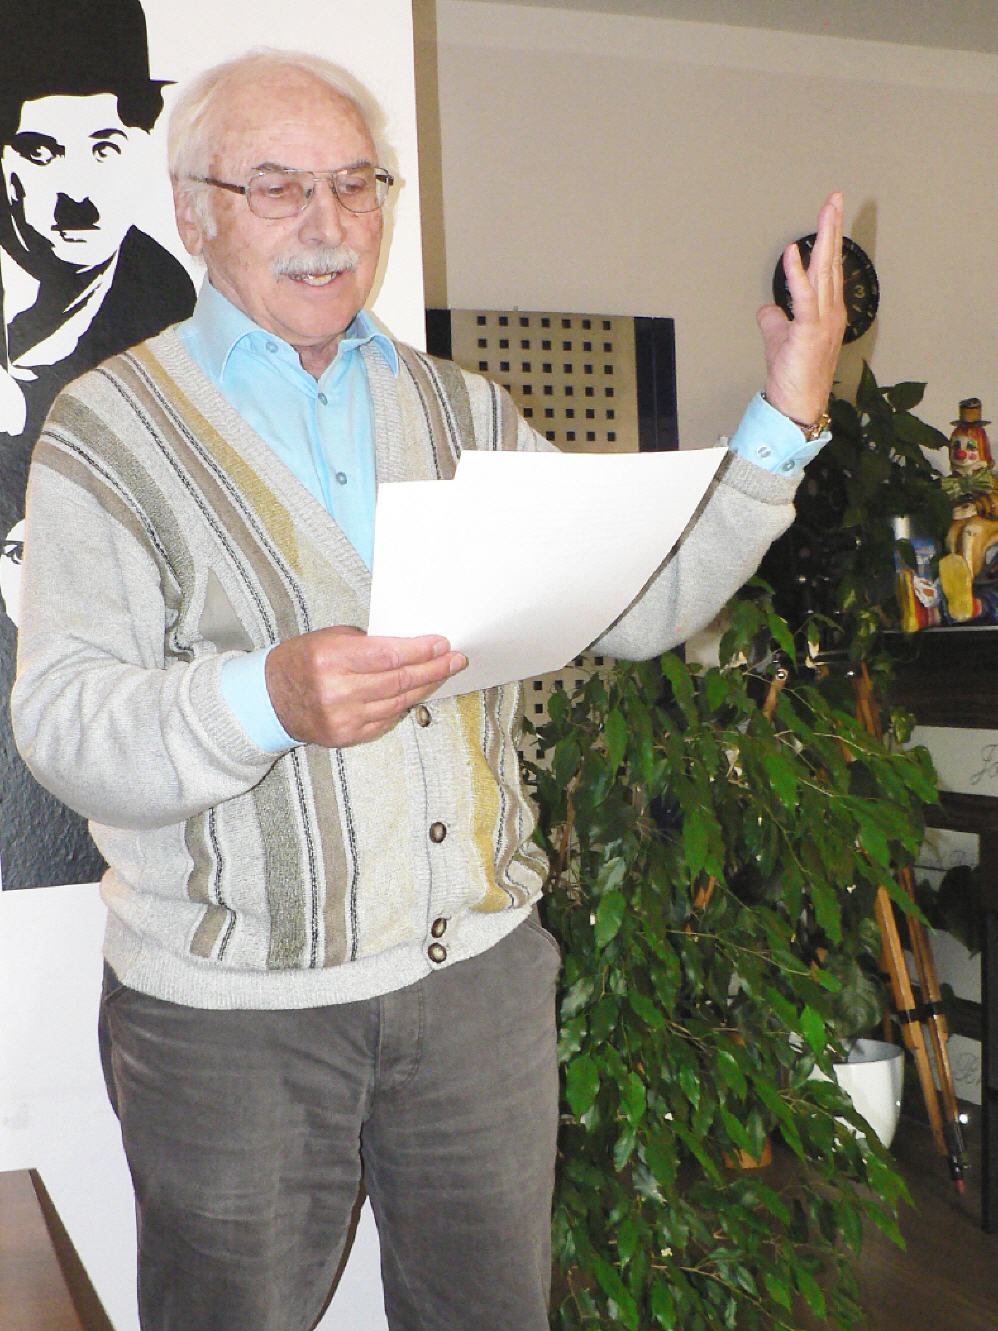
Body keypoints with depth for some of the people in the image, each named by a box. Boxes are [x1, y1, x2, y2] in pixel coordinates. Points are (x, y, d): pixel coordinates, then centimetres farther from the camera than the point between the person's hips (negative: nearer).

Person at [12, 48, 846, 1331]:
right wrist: (265, 699, -31)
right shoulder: (109, 430, -3)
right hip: (230, 1010, -3)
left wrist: (782, 424, -5)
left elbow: (636, 604, 5)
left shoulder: (463, 412, 10)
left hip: (482, 974, 4)